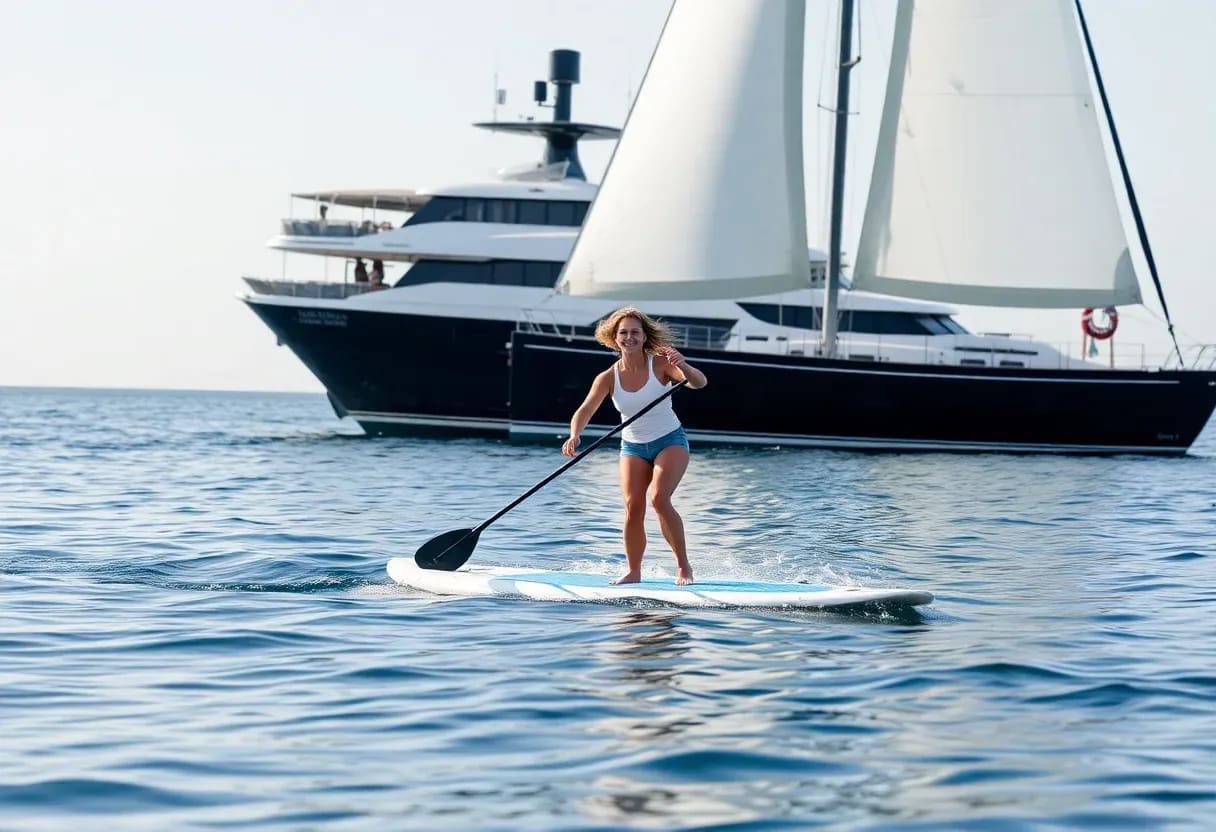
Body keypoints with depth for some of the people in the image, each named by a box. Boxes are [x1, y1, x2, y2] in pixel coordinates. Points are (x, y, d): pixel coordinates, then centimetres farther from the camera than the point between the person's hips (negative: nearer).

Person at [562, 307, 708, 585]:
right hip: (632, 447, 3)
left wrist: (684, 368, -49)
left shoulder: (660, 364, -14)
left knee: (659, 498, -22)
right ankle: (633, 573, 1)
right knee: (633, 508, -12)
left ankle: (683, 565, -10)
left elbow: (699, 383, -26)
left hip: (670, 442, -3)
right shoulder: (608, 378, -9)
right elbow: (585, 410, -20)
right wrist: (574, 436, -41)